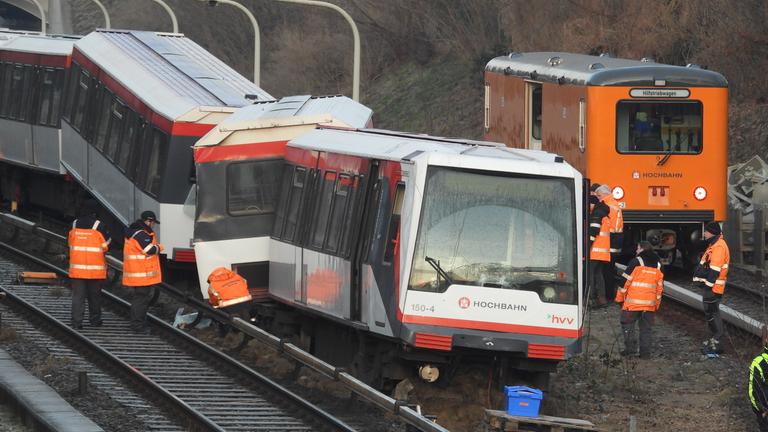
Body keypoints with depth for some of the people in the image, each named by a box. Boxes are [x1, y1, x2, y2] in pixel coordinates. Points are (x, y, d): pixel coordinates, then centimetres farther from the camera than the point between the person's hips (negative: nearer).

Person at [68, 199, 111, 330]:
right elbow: (106, 244, -3)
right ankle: (95, 320, 20)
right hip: (95, 268, -2)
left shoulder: (74, 225, 2)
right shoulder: (98, 226, -9)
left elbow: (69, 242, 12)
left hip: (77, 266, 2)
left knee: (77, 295, 1)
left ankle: (76, 321, -8)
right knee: (94, 295, 12)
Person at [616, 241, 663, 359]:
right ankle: (645, 352, 7)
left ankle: (631, 347, -3)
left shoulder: (636, 262, -5)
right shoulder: (658, 265, 13)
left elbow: (626, 281, -6)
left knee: (627, 323, 7)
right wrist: (657, 304, 21)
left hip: (633, 301, -5)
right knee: (646, 327, 9)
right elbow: (660, 286, 16)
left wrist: (620, 298, 3)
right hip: (650, 304, 5)